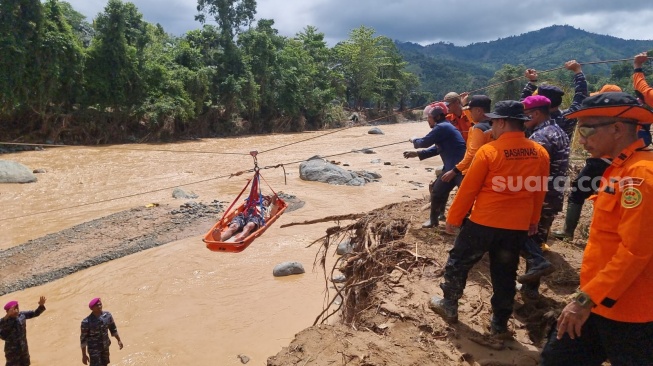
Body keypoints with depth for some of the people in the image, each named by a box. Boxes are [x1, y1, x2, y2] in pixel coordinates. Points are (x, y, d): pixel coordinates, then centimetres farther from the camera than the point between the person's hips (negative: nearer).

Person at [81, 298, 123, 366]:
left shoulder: (107, 315, -10)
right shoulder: (86, 322, -23)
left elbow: (113, 328, 6)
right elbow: (83, 339, -14)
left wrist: (119, 340, 9)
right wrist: (84, 355, -11)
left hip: (105, 347, 5)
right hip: (94, 349, -5)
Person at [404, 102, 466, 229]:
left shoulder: (442, 127, -16)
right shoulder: (444, 127, 16)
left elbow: (425, 142, -12)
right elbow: (437, 149, 22)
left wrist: (414, 140, 10)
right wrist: (417, 154, 18)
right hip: (450, 168, 11)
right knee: (437, 192, 21)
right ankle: (433, 219, 37)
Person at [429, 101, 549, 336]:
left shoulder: (489, 151, -15)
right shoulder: (540, 153, -1)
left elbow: (468, 189, -10)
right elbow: (539, 191, 10)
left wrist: (453, 218, 1)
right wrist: (533, 220, 23)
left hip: (484, 222, -4)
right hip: (518, 226, 5)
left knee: (458, 262, 15)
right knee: (505, 274, 16)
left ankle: (449, 306, 28)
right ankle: (500, 324, 26)